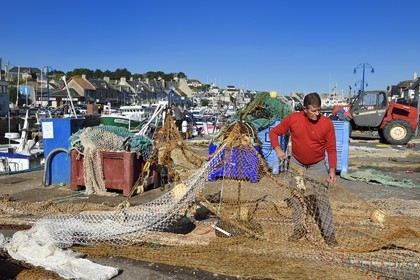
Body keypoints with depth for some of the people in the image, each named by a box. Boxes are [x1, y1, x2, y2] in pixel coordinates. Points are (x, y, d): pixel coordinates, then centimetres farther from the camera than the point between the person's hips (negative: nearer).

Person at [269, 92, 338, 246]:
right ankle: (299, 229, 27)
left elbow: (331, 149, -11)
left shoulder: (327, 123, -17)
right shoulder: (293, 119, -15)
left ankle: (329, 233, 11)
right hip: (296, 164, 2)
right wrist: (277, 149, -20)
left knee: (322, 199, -4)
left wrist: (332, 169, -22)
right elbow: (274, 132, -4)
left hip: (318, 166, -2)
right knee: (294, 198, 10)